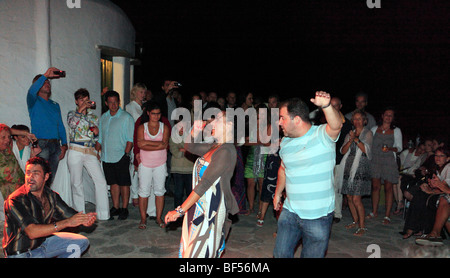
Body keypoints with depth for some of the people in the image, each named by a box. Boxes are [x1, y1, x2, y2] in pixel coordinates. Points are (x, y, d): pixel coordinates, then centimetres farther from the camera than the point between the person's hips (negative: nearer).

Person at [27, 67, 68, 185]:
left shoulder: (55, 105, 19)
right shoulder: (34, 102, 5)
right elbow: (31, 91, -20)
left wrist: (64, 145, 6)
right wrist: (45, 75, -22)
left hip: (55, 145, 5)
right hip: (40, 144, -5)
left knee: (51, 179, 9)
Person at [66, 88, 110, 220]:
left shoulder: (93, 116, 17)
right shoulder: (72, 114, 7)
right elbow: (72, 123, -16)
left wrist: (96, 130, -2)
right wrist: (81, 109, -15)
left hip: (90, 152, 2)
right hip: (75, 151, -2)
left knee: (101, 182, -8)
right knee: (77, 184, 3)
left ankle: (103, 214, -2)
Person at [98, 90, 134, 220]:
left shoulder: (126, 117, -5)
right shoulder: (103, 117, 13)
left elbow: (130, 139, -8)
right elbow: (100, 138, 18)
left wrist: (126, 154, -16)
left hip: (121, 157, -5)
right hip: (106, 157, 5)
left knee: (124, 183, 1)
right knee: (113, 183, 11)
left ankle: (124, 209, 11)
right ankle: (115, 207, 21)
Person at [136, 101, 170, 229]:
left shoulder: (164, 127, 3)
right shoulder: (142, 127, 2)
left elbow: (165, 144, -12)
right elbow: (140, 144, -13)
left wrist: (147, 143, -14)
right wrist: (158, 145, -20)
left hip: (160, 164, 1)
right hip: (145, 164, -1)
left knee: (160, 191, 7)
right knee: (143, 191, 3)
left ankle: (159, 218, 18)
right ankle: (143, 219, 15)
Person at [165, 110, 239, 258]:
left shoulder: (226, 151, -20)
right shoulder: (215, 147, 9)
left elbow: (205, 183, -23)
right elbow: (190, 147, 23)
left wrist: (180, 210, -21)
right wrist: (196, 130, 3)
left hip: (211, 210, -9)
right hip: (199, 206, 9)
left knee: (199, 252, -1)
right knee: (190, 249, 15)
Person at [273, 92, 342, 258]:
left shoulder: (322, 135, -13)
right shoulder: (286, 142, 7)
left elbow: (336, 126, -36)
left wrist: (326, 106, -54)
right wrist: (278, 193, 25)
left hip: (318, 215, -5)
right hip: (290, 211, 5)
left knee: (311, 255, 12)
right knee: (280, 254, 13)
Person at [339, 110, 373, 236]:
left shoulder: (367, 133, 4)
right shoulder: (349, 134, 16)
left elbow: (366, 149, -9)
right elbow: (343, 151, 4)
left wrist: (356, 139, -17)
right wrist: (350, 140, -11)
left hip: (360, 168, -5)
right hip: (348, 168, 5)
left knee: (356, 199, -10)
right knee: (349, 197, 8)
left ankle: (362, 226, 1)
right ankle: (355, 221, 25)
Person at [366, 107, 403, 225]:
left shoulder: (396, 130, 5)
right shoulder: (374, 129, 10)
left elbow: (399, 147, 4)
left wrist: (390, 148, -17)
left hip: (389, 161, -2)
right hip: (375, 160, 2)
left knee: (388, 188, -1)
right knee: (375, 186, 5)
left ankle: (387, 215, 6)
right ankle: (374, 212, 18)